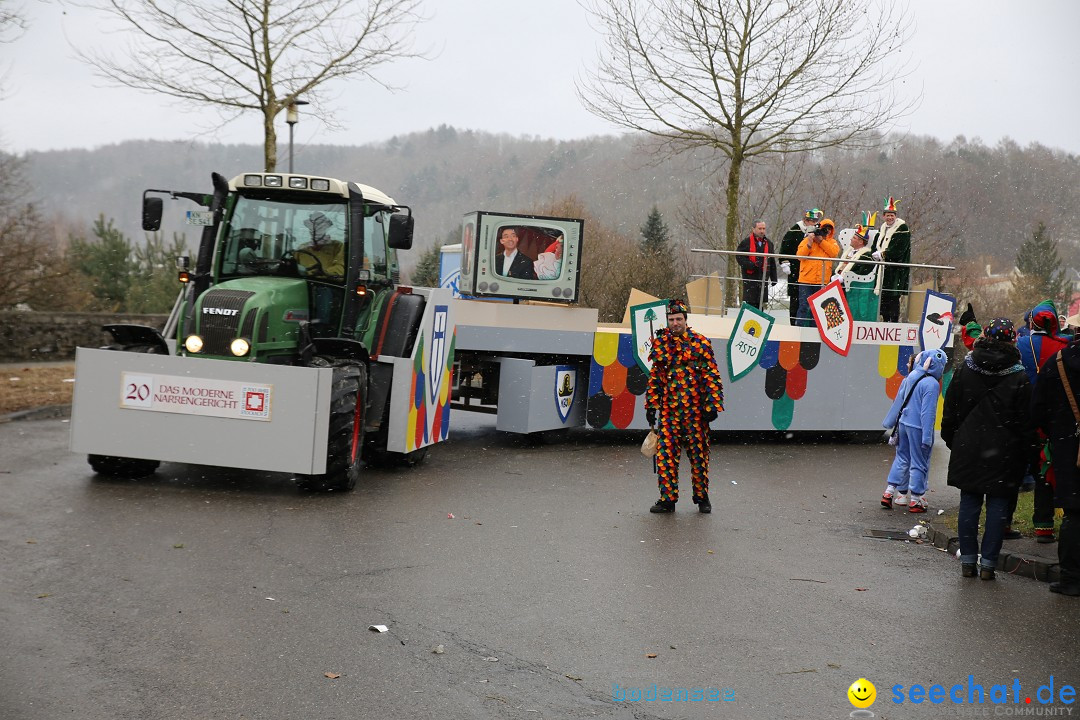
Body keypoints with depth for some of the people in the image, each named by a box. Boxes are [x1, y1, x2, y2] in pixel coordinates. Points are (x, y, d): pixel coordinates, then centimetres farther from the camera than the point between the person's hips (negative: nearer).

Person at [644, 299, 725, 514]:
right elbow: (655, 377, 14)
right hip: (668, 409, 2)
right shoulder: (660, 344, 8)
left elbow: (712, 376, 0)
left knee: (698, 453, 5)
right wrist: (651, 405, 10)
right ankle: (667, 498, 6)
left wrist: (713, 405, -7)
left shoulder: (701, 343, 0)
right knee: (666, 454, -1)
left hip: (695, 409, -2)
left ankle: (702, 497, 18)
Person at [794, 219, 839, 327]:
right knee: (804, 307, -7)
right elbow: (800, 255, -4)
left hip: (822, 281, 3)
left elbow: (834, 252, -8)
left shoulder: (832, 242, 13)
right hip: (806, 280, -3)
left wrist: (821, 241, -10)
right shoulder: (808, 239, 4)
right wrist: (809, 244, -16)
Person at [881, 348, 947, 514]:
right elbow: (928, 412, -20)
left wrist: (890, 422, 21)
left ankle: (890, 491, 17)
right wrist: (927, 437, -17)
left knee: (902, 458, 19)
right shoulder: (932, 384, -19)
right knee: (919, 463, 6)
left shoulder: (911, 377, 2)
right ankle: (916, 499, 12)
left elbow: (899, 400, 11)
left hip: (903, 424, 7)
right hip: (918, 427, -7)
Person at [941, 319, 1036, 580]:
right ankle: (988, 563, 4)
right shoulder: (1019, 377, -6)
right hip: (1003, 453, -2)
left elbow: (950, 410, 6)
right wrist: (1025, 455, 3)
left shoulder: (965, 369, 1)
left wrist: (951, 439, 16)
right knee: (998, 505, 4)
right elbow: (1025, 421, -4)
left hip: (968, 449, 2)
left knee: (969, 503, 8)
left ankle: (968, 560, 11)